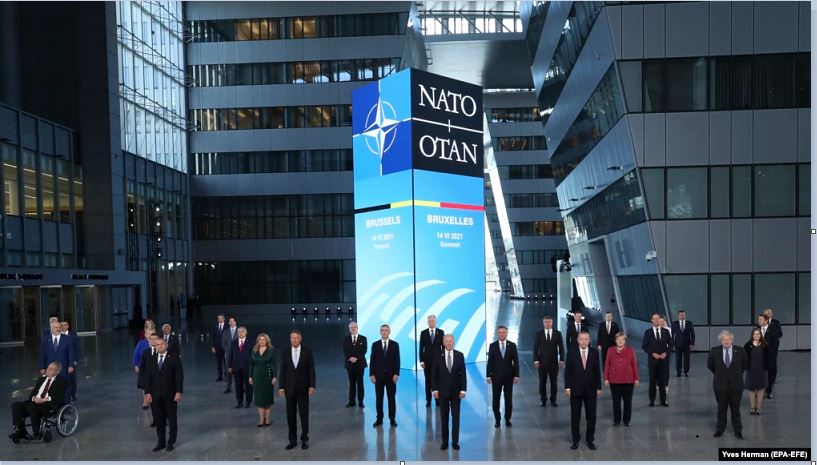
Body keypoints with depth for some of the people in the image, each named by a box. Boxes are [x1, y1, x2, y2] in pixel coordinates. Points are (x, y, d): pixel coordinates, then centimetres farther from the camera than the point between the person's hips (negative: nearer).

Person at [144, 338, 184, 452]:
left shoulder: (174, 358, -4)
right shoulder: (151, 360, 7)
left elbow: (179, 376, -7)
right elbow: (147, 377, 7)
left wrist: (179, 392, -12)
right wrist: (148, 393, 0)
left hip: (170, 395, -3)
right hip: (156, 395, 3)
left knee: (172, 419, 5)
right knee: (159, 420, 7)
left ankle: (171, 442, 16)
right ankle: (161, 442, 18)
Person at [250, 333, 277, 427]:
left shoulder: (271, 350, -5)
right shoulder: (254, 351, 6)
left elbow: (274, 364, -8)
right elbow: (251, 364, 9)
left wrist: (275, 376, -14)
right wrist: (250, 376, 5)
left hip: (267, 376, -3)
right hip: (257, 377, 3)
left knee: (268, 397, 4)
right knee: (259, 398, 4)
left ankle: (267, 418, 12)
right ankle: (261, 419, 10)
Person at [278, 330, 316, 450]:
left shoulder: (307, 352, -2)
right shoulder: (285, 353, 3)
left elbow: (311, 370, -3)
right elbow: (282, 371, 3)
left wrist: (312, 386, -10)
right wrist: (281, 387, -3)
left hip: (303, 388, -2)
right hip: (289, 388, 2)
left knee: (304, 415, 3)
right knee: (290, 415, 6)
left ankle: (304, 439, 14)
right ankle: (292, 440, 15)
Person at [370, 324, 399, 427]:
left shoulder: (395, 344, 2)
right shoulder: (375, 345, 4)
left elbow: (397, 360, 0)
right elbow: (372, 360, 2)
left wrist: (396, 374, -9)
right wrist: (371, 374, -4)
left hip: (391, 375, -1)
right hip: (378, 375, 1)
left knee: (391, 398, 4)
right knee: (379, 398, 5)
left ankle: (392, 419, 12)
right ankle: (379, 419, 14)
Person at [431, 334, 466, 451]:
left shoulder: (459, 355, 0)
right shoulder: (438, 356, -2)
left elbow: (463, 373, 0)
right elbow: (434, 374, -1)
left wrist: (463, 389, -6)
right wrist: (435, 389, -7)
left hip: (456, 391, 0)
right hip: (443, 391, 0)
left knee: (456, 417, 5)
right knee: (444, 418, 6)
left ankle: (455, 442, 14)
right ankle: (445, 442, 15)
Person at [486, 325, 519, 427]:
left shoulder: (512, 345, 1)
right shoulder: (492, 345, 0)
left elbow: (516, 361, 1)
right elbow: (490, 361, 0)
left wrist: (516, 375, -5)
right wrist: (488, 375, -5)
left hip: (509, 376, 0)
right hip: (496, 376, 0)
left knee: (509, 399, 5)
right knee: (495, 399, 3)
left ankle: (507, 419, 19)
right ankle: (497, 419, 15)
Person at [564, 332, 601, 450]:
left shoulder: (594, 352, 0)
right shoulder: (571, 353, -3)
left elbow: (597, 370, 3)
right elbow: (567, 371, -2)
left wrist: (598, 387, 2)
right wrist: (567, 387, -6)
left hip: (590, 389, 1)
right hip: (575, 389, -1)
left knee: (591, 416, 6)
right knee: (575, 416, 6)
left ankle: (590, 440, 19)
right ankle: (575, 440, 17)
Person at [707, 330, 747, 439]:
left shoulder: (740, 351, -6)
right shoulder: (714, 351, -7)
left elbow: (744, 365, 11)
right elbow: (710, 365, 9)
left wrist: (737, 374, 12)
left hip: (736, 384, 0)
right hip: (720, 384, 0)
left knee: (736, 409, 9)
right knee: (721, 408, 10)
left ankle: (738, 431, 22)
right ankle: (720, 429, 23)